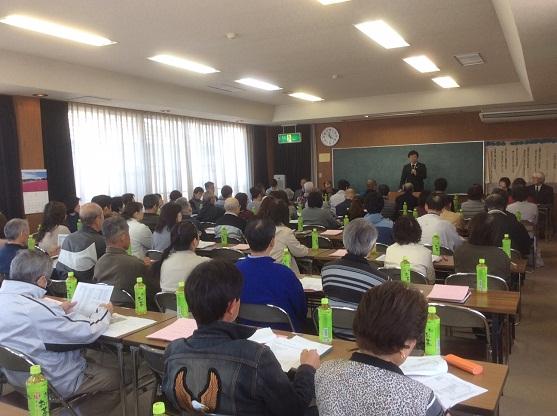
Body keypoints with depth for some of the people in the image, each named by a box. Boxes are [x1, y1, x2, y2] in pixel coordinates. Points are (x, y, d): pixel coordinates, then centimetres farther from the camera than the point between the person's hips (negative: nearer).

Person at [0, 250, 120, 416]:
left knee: (93, 363, 27)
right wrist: (103, 311, -8)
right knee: (120, 377, 8)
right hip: (53, 384, -9)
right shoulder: (36, 308, -34)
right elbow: (87, 332, -25)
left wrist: (58, 311, 6)